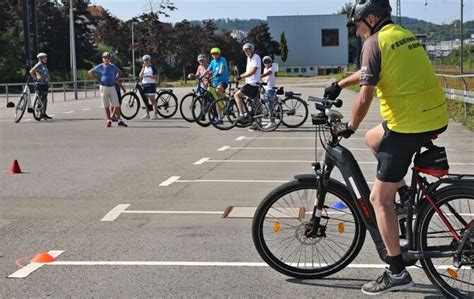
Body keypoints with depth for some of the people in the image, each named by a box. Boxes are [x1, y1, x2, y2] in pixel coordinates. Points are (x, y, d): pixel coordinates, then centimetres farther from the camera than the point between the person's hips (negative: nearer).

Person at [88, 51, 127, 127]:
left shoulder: (113, 66, 6)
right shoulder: (100, 67, -1)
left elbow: (119, 72, 25)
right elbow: (89, 72, 4)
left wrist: (115, 79, 9)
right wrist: (98, 79, 1)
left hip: (112, 87, 2)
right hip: (104, 87, -1)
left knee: (116, 105, -3)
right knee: (106, 106, 5)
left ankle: (119, 120, -1)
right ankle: (108, 120, 12)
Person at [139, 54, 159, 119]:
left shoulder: (152, 68, -2)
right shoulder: (144, 68, 16)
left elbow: (156, 77, -6)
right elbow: (140, 76, 4)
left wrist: (150, 76, -21)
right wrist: (143, 68, -2)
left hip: (151, 85, -7)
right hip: (144, 84, 7)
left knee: (152, 100, -9)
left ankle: (155, 114, -9)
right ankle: (147, 114, 16)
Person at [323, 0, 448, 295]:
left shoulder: (375, 42, -9)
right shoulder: (405, 34, 18)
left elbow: (365, 97, -14)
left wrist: (350, 126, 2)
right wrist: (339, 85, 43)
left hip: (409, 126, -8)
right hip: (437, 118, 9)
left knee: (379, 198, 1)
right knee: (373, 138, 33)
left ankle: (398, 273, 3)